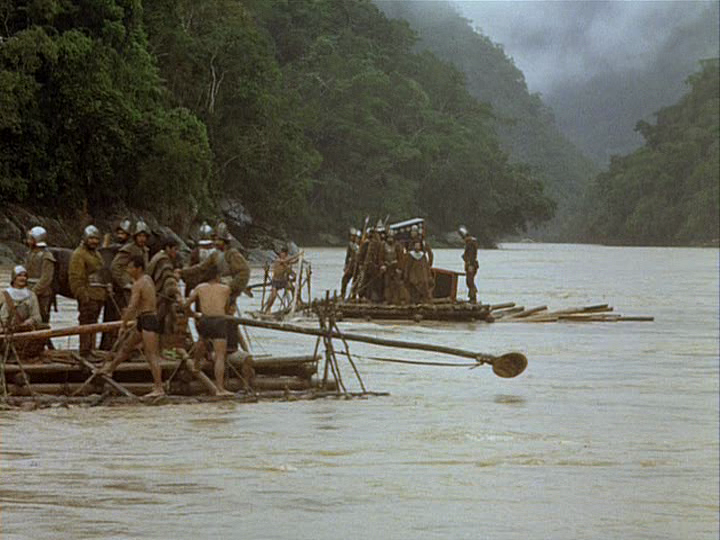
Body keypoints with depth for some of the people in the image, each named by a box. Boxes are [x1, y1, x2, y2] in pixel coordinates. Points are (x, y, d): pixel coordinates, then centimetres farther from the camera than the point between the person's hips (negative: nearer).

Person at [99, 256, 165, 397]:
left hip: (148, 321, -10)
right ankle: (109, 369, 38)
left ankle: (159, 388, -15)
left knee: (151, 356, -12)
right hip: (143, 322, 10)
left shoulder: (137, 285, -15)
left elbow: (132, 306, -21)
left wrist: (124, 322, -6)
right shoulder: (148, 279, 14)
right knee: (126, 346, 23)